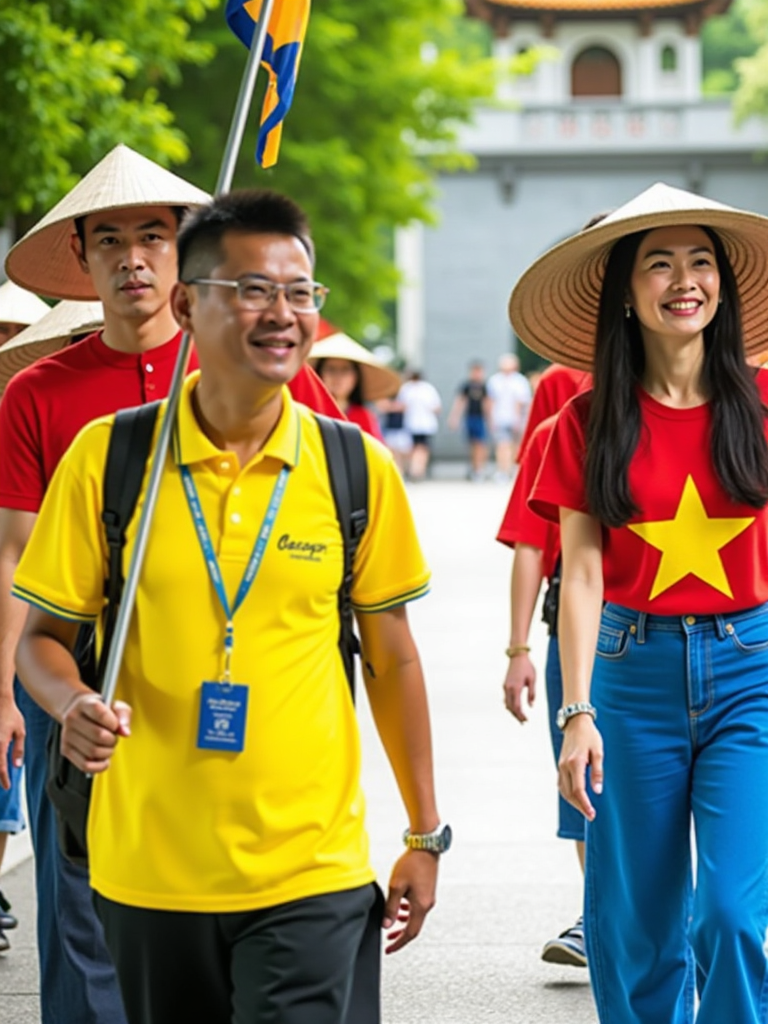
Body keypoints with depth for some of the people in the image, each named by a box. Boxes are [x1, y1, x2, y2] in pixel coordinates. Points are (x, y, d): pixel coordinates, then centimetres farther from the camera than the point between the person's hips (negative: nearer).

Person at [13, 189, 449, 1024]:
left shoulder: (355, 468, 0)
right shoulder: (108, 456, -3)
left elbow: (391, 659, 8)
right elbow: (42, 635, 5)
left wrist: (423, 836, 9)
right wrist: (73, 704, -18)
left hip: (312, 869, 0)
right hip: (148, 870, 1)